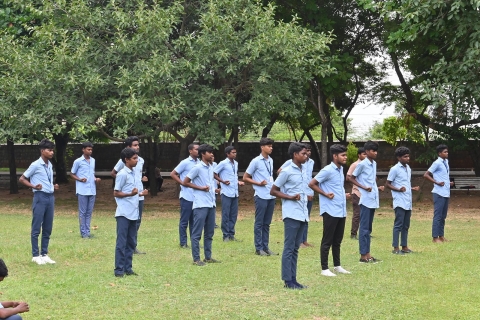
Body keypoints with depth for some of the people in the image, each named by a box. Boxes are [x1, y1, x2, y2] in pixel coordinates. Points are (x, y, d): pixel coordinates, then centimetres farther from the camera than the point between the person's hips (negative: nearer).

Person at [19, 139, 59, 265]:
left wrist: (54, 187, 6)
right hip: (40, 197, -7)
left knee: (47, 229, 9)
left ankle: (44, 254, 16)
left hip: (50, 197, 7)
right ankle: (36, 255, 2)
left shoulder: (50, 165, 14)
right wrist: (34, 186, -15)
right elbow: (22, 179, -4)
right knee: (36, 228, -3)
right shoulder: (35, 165, -8)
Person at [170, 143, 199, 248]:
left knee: (194, 221, 11)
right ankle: (183, 243, 6)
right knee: (184, 221, 1)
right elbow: (173, 174, -6)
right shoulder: (185, 163, -8)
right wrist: (183, 183, -11)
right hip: (187, 196, -6)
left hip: (197, 196, 6)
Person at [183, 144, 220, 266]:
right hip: (201, 205, -8)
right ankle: (196, 259, 0)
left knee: (209, 232, 12)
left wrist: (213, 189, 7)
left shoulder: (211, 167, 13)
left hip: (211, 204, 8)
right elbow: (185, 182, -7)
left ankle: (208, 257, 19)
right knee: (197, 233, -3)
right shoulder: (197, 168, -10)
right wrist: (201, 188, -12)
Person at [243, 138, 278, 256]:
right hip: (261, 196, -6)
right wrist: (259, 183, -14)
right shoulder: (256, 161, -8)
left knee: (267, 223, 10)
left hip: (271, 196, 6)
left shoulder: (270, 161, 12)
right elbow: (245, 178, -4)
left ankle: (265, 247, 15)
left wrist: (273, 185, 8)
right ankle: (259, 248, 3)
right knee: (259, 223, -1)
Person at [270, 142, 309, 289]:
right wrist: (290, 198, -16)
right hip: (292, 215, -8)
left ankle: (293, 279, 13)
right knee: (289, 248, -4)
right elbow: (273, 191, -7)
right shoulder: (287, 171, -9)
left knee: (295, 249, 10)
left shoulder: (303, 170, 13)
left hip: (302, 215, 8)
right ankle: (288, 281, -2)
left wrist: (306, 197, 7)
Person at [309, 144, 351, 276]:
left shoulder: (341, 169, 12)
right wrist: (326, 194, -14)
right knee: (327, 241, -2)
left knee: (337, 240, 16)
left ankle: (337, 266, 25)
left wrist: (344, 195, 9)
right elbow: (311, 184, -13)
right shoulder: (327, 170, -14)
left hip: (341, 211, 8)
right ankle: (324, 268, 3)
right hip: (330, 211, -8)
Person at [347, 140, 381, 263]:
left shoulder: (374, 164, 12)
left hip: (373, 200, 8)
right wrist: (364, 187, -14)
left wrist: (374, 186, 9)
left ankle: (368, 254, 14)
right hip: (366, 200, -8)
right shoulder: (362, 164, -10)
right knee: (364, 228, -5)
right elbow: (350, 178, -7)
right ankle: (363, 255, -3)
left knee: (368, 228, 11)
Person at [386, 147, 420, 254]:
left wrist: (413, 189, 7)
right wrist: (398, 189, -21)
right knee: (398, 225, -7)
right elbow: (388, 184, -7)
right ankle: (395, 248, -4)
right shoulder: (395, 169, -8)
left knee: (406, 225, 11)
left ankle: (404, 247, 17)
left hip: (408, 203, 8)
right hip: (399, 202, -8)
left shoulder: (408, 169, 15)